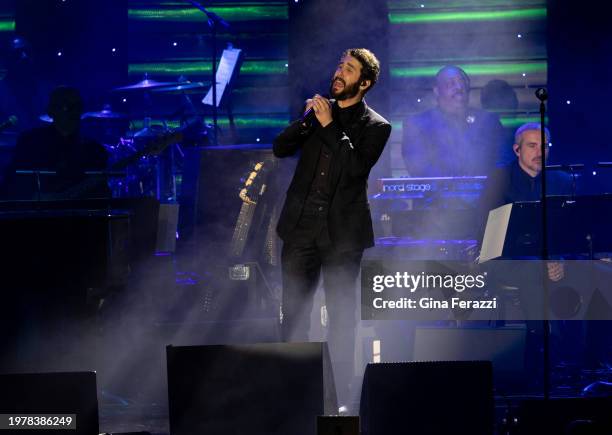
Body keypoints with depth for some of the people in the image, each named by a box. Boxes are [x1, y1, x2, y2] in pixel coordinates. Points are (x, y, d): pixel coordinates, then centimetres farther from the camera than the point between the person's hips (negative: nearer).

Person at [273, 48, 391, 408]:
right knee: (294, 314, 4)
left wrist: (330, 125, -17)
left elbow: (357, 168, -16)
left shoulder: (375, 127, -1)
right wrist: (305, 119, -10)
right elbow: (281, 149, 5)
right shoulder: (319, 110, 11)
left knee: (342, 317, 1)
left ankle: (341, 395, 6)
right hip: (301, 229, 4)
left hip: (341, 233, -4)